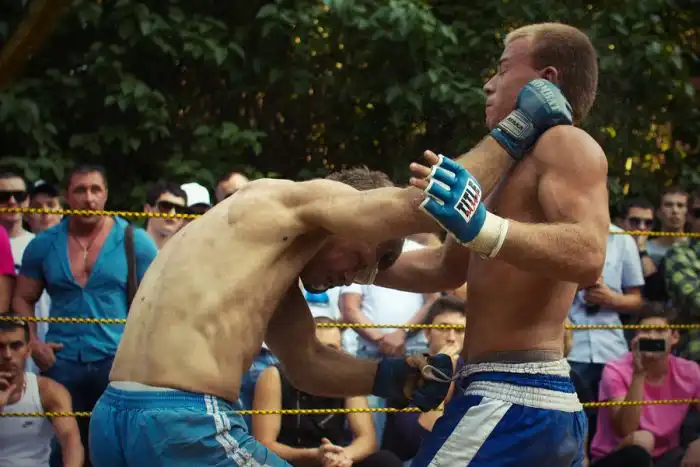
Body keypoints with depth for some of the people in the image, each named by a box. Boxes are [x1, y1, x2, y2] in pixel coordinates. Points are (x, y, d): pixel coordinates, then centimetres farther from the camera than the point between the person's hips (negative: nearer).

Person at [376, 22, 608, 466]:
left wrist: (484, 228, -37)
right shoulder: (509, 167, 23)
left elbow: (588, 256, -25)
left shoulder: (567, 144, -8)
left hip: (511, 399, -11)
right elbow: (446, 267, 31)